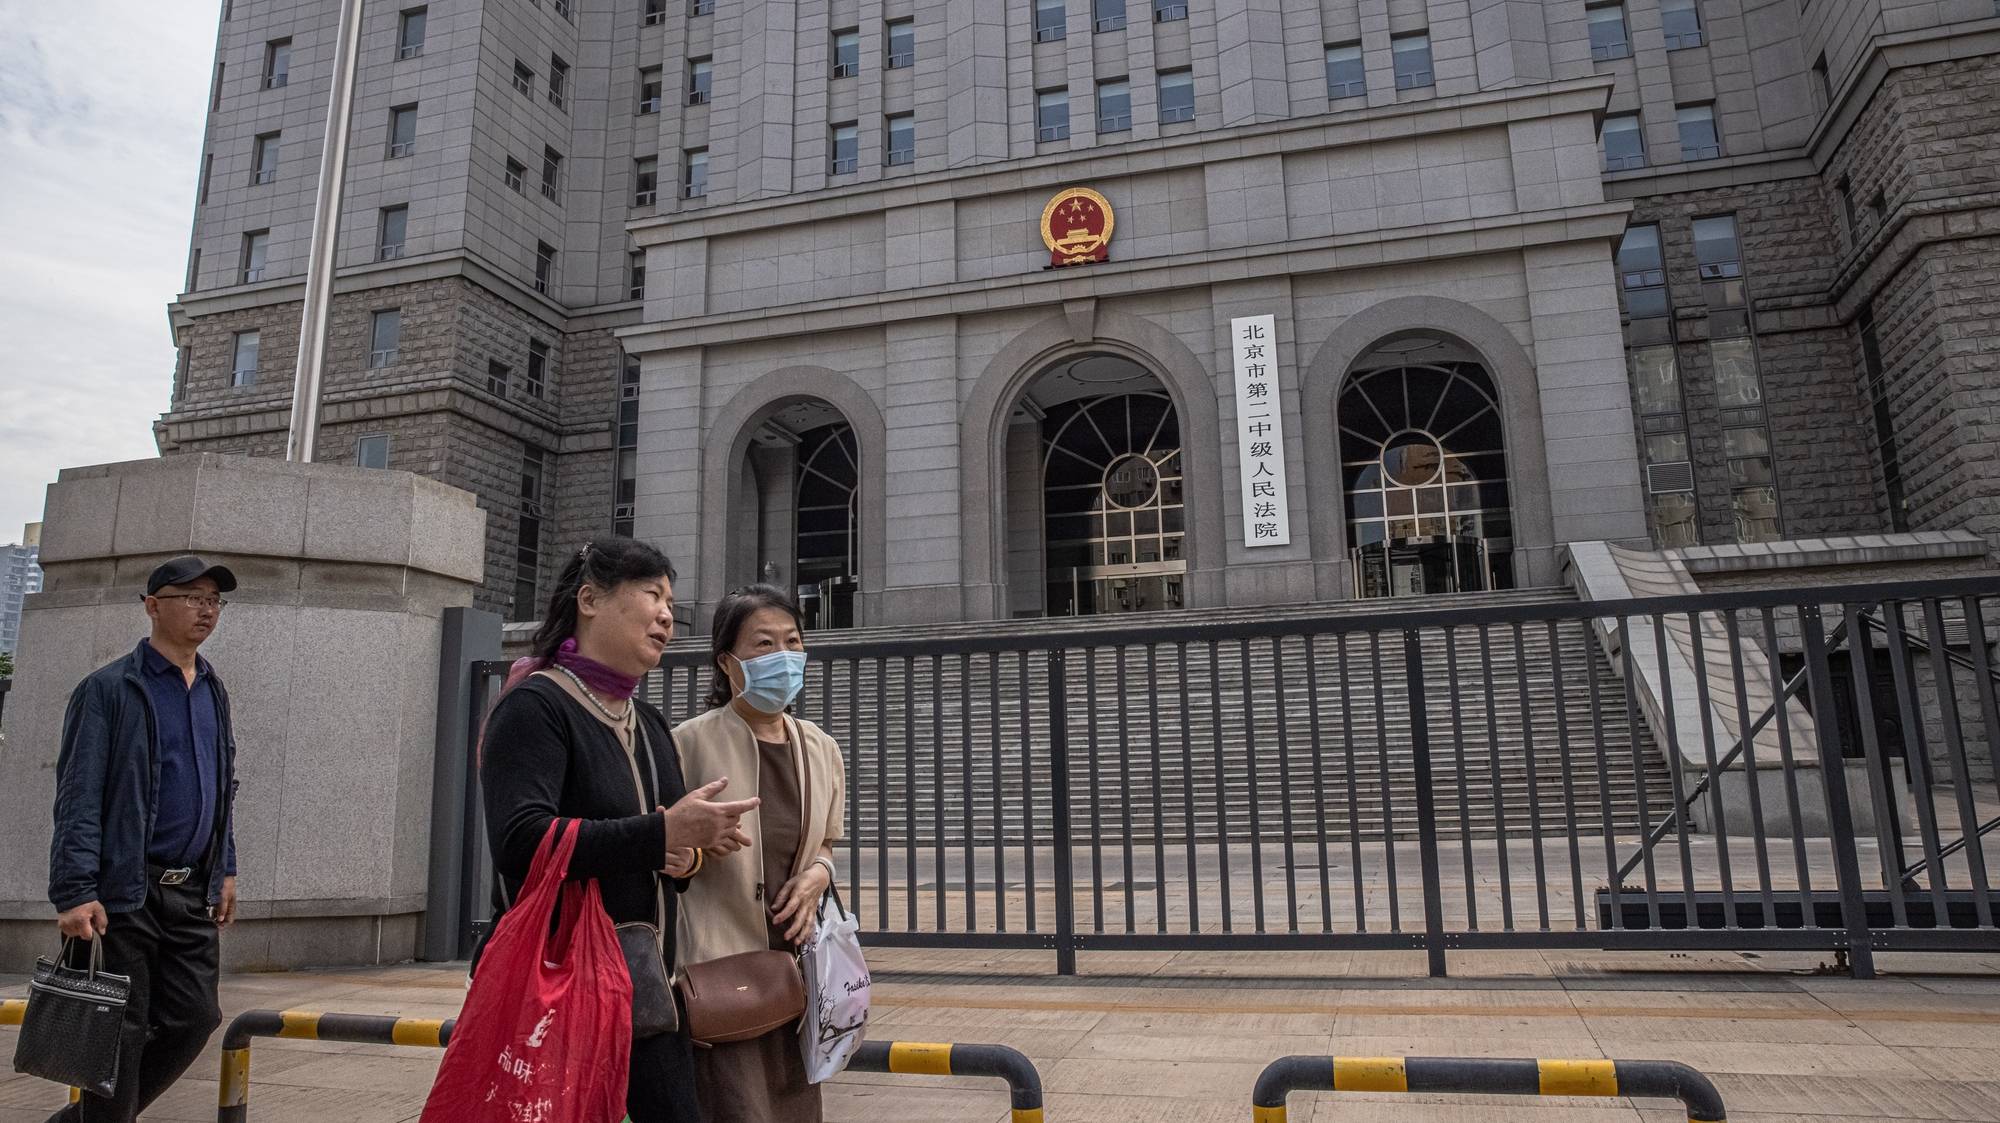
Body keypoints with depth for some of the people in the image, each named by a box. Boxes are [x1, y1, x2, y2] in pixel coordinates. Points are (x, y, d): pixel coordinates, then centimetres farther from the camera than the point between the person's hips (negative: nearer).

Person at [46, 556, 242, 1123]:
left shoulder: (213, 692, 14)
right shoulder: (109, 688, -7)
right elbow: (78, 797, -12)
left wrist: (225, 868, 17)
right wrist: (75, 893, -18)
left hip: (191, 894, 6)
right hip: (122, 895, -6)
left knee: (194, 1018, 6)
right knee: (120, 1033, 1)